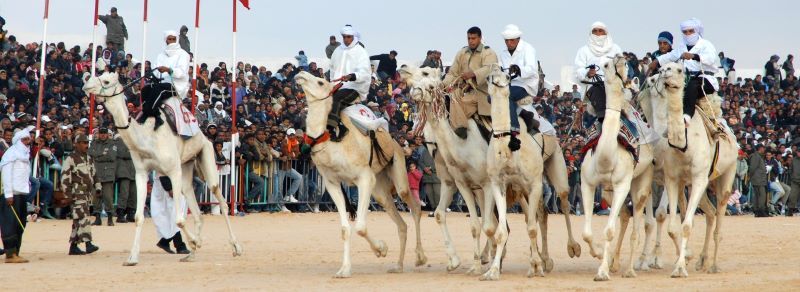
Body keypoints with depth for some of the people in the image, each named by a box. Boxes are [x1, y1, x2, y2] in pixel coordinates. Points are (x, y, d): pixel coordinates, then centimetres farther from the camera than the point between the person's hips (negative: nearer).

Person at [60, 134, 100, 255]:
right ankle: (88, 244, -25)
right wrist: (68, 193, -15)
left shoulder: (89, 159, 18)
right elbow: (65, 177, -10)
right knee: (83, 217, -17)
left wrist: (98, 188, 17)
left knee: (78, 219, 9)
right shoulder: (71, 159, -6)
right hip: (77, 192, -8)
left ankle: (73, 246, 13)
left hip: (87, 192, 8)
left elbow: (94, 175, 26)